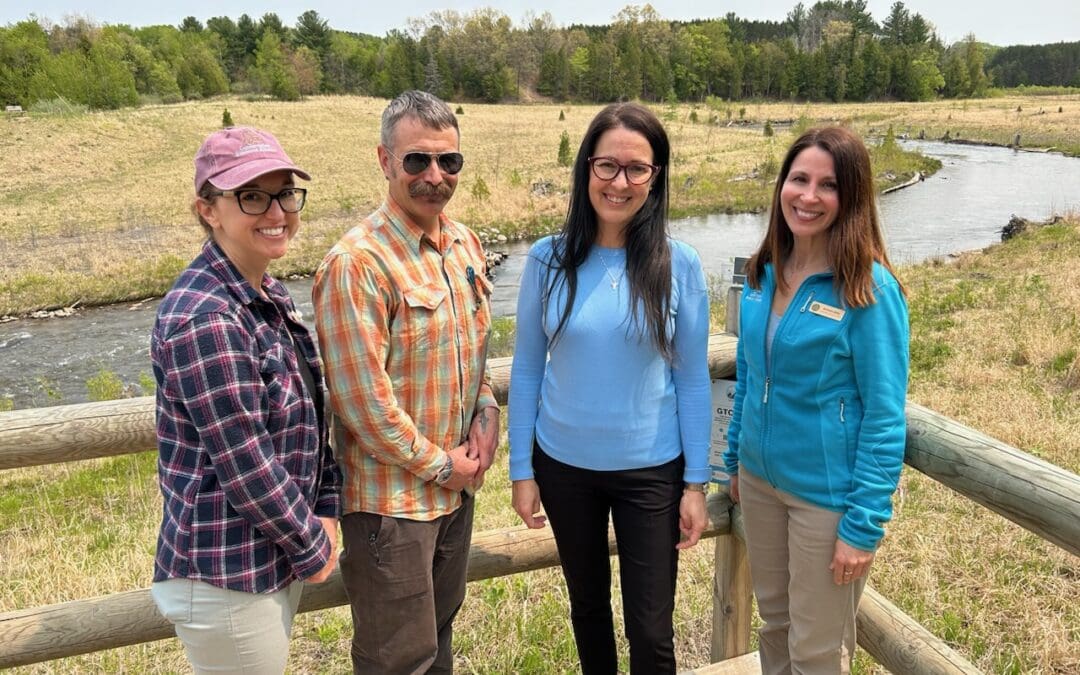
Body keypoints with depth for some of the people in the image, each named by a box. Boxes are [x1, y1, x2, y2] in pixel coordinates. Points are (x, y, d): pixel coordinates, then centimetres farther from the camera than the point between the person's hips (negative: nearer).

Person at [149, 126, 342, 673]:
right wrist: (313, 546, -12)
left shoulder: (269, 296, 4)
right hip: (229, 576, -8)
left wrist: (326, 508, 1)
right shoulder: (203, 319, -24)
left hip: (278, 557, 8)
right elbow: (246, 467, -24)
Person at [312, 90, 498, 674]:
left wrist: (486, 411, -1)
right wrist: (439, 464, -12)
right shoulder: (356, 263, -21)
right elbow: (362, 399, -22)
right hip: (390, 499, -7)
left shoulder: (466, 244, 4)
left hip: (456, 485, 7)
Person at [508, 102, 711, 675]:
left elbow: (692, 380, -4)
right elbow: (526, 370, -1)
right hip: (564, 465, 2)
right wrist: (522, 470, 0)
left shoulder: (678, 264, -10)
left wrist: (696, 481, -3)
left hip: (650, 470, -1)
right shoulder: (549, 259, -7)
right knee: (587, 606, 21)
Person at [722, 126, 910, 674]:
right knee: (773, 621, 22)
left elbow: (885, 415, -16)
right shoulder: (764, 272, 0)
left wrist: (864, 524, -17)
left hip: (828, 491, -5)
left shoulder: (869, 289, -17)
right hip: (760, 478, 6)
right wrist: (735, 459, 14)